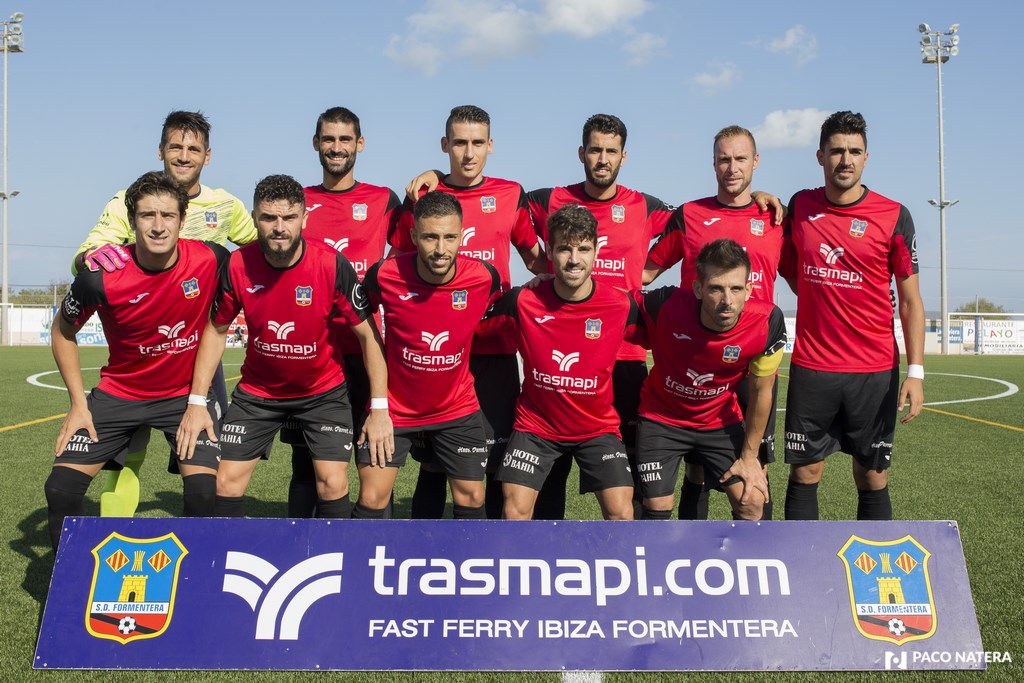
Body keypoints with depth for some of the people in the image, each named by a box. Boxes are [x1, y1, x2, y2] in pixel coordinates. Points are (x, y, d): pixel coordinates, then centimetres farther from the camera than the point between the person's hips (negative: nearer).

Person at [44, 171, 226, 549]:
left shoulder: (211, 260, -19)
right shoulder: (101, 276, -20)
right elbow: (63, 329, 0)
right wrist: (78, 403, -4)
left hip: (187, 393, 0)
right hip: (119, 392, 1)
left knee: (205, 490, -17)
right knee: (61, 487, -6)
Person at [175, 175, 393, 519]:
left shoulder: (333, 265, -22)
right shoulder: (237, 266, -15)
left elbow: (368, 335, -12)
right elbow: (216, 330, 0)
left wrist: (379, 407, -15)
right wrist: (197, 402, -4)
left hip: (323, 390, -2)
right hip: (257, 390, 2)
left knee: (333, 482, -11)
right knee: (227, 481, -1)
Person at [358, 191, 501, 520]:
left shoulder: (485, 277, -18)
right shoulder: (384, 275, -20)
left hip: (458, 409, 1)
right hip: (394, 406, -1)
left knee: (471, 499, 5)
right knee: (371, 500, -2)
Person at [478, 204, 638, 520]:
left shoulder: (621, 305, -14)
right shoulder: (521, 301, -15)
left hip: (598, 426, 0)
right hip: (536, 425, 0)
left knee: (621, 512, -10)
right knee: (515, 511, -8)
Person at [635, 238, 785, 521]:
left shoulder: (768, 321, -26)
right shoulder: (666, 304, -32)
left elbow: (761, 391, -10)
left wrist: (749, 456, -3)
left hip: (722, 421, 1)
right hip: (661, 418, -1)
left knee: (752, 503, -4)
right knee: (657, 508, -3)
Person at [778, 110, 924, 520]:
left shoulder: (894, 216, -3)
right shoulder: (800, 206, 5)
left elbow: (910, 300, -1)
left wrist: (915, 371, -8)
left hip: (875, 371, -1)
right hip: (811, 368, 2)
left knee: (873, 478, 6)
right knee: (804, 473, 5)